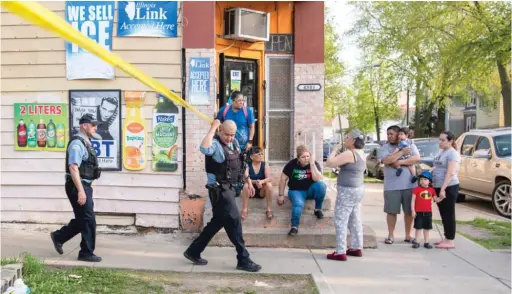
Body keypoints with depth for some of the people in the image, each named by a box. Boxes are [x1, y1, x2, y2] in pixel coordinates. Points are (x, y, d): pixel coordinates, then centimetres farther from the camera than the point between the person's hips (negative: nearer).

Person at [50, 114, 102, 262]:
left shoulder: (86, 143, 15)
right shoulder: (77, 143, -16)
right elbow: (73, 168, -24)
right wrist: (80, 190, -29)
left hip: (85, 186, 10)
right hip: (77, 187, -10)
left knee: (82, 219, 17)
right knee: (88, 220, -3)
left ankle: (58, 236, 31)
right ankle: (86, 253, 8)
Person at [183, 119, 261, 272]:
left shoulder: (234, 143, 11)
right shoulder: (215, 144, -16)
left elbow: (241, 165, 22)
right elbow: (204, 148, -41)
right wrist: (213, 127, -32)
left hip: (229, 188, 10)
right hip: (219, 190, -10)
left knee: (218, 222, 16)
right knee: (234, 221, -8)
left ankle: (193, 251, 28)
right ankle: (243, 260, 2)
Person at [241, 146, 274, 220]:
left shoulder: (265, 165, -5)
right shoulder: (247, 166, -8)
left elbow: (269, 178, -20)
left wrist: (261, 181, -41)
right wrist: (255, 182, -40)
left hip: (262, 191, 1)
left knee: (269, 184, -28)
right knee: (246, 185, -32)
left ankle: (269, 210, -19)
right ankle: (244, 211, -23)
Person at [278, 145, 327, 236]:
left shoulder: (315, 164, -9)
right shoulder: (292, 164, -10)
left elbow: (318, 179, -24)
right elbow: (283, 179, -3)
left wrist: (312, 164, -28)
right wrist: (281, 195, -3)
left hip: (310, 190, 2)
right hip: (296, 191, -2)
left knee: (321, 185, -30)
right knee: (298, 204, -36)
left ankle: (317, 209, -9)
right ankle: (294, 226, -30)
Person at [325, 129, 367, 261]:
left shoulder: (349, 153, -20)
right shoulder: (361, 153, 10)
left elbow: (329, 163, -22)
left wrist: (334, 151, -5)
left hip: (347, 190, -10)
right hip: (357, 189, 10)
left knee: (340, 221, -5)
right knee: (355, 220, 16)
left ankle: (340, 252, -4)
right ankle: (357, 248, 24)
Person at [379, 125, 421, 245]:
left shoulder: (410, 145, 5)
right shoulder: (385, 147, 3)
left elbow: (417, 158, -10)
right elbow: (386, 160, -15)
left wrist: (400, 162, -16)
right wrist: (402, 152, -15)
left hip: (409, 185, 1)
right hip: (391, 186, -1)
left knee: (409, 211, 7)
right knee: (391, 211, 4)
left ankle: (408, 235, 19)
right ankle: (391, 235, 16)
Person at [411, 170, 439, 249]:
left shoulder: (432, 190, 4)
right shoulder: (417, 189, -7)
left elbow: (436, 200, 11)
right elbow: (413, 201, -7)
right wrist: (413, 211, -11)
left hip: (428, 212, 4)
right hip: (419, 212, -3)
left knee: (427, 228, 12)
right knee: (419, 227, 2)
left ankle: (426, 242, 20)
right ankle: (416, 242, 10)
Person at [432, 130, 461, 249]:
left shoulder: (452, 153, -14)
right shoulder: (441, 151, 14)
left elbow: (450, 173, -22)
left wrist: (443, 189, -26)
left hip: (449, 188, -9)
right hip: (438, 187, 9)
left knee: (449, 214, -4)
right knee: (443, 214, 13)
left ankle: (450, 241, 1)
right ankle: (446, 238, 21)